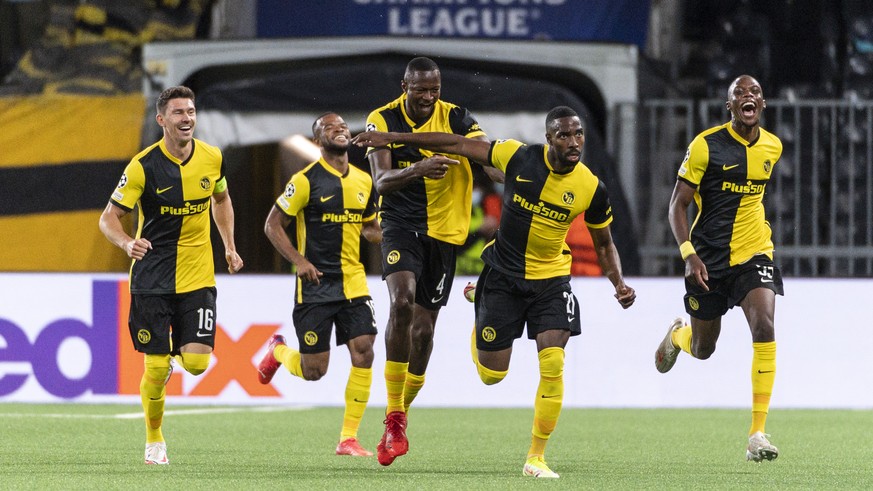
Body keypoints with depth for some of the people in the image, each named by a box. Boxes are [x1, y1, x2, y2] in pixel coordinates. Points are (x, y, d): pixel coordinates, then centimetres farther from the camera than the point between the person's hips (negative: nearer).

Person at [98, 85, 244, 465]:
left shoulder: (212, 158, 0)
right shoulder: (143, 166, -12)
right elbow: (109, 217, -10)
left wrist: (229, 246, 15)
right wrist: (128, 243, -30)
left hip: (198, 276, 3)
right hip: (152, 276, -3)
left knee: (197, 363, -9)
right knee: (156, 368, -4)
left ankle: (176, 356, 28)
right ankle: (154, 440, 19)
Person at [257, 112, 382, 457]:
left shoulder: (363, 181, 9)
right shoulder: (306, 180, -8)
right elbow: (273, 225, -5)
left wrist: (378, 234, -1)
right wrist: (298, 260, -16)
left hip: (354, 283, 4)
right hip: (315, 285, -4)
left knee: (363, 353, -10)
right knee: (312, 370, -2)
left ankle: (348, 438, -2)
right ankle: (278, 351, 34)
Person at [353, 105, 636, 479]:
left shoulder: (591, 188, -12)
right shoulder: (519, 157, -15)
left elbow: (604, 244, 4)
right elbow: (459, 145, -7)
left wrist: (619, 284, -13)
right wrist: (392, 138, -6)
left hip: (551, 281, 0)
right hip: (503, 276, 0)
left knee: (553, 364, -17)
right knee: (492, 374, 5)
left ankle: (536, 457, -4)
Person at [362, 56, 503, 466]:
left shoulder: (456, 119, -4)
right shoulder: (383, 120, -6)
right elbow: (381, 182, -16)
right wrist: (418, 169, -36)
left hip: (444, 231, 2)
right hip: (401, 224, -2)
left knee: (423, 327, 5)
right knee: (402, 300, -26)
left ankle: (399, 418, 26)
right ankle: (394, 418, -21)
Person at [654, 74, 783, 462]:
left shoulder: (772, 147, 2)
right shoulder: (706, 146, -12)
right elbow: (677, 204, -10)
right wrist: (689, 254, -21)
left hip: (754, 254, 2)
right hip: (709, 258, -2)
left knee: (764, 328, -22)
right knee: (703, 349, 10)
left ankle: (757, 433, -20)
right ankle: (677, 335, 53)